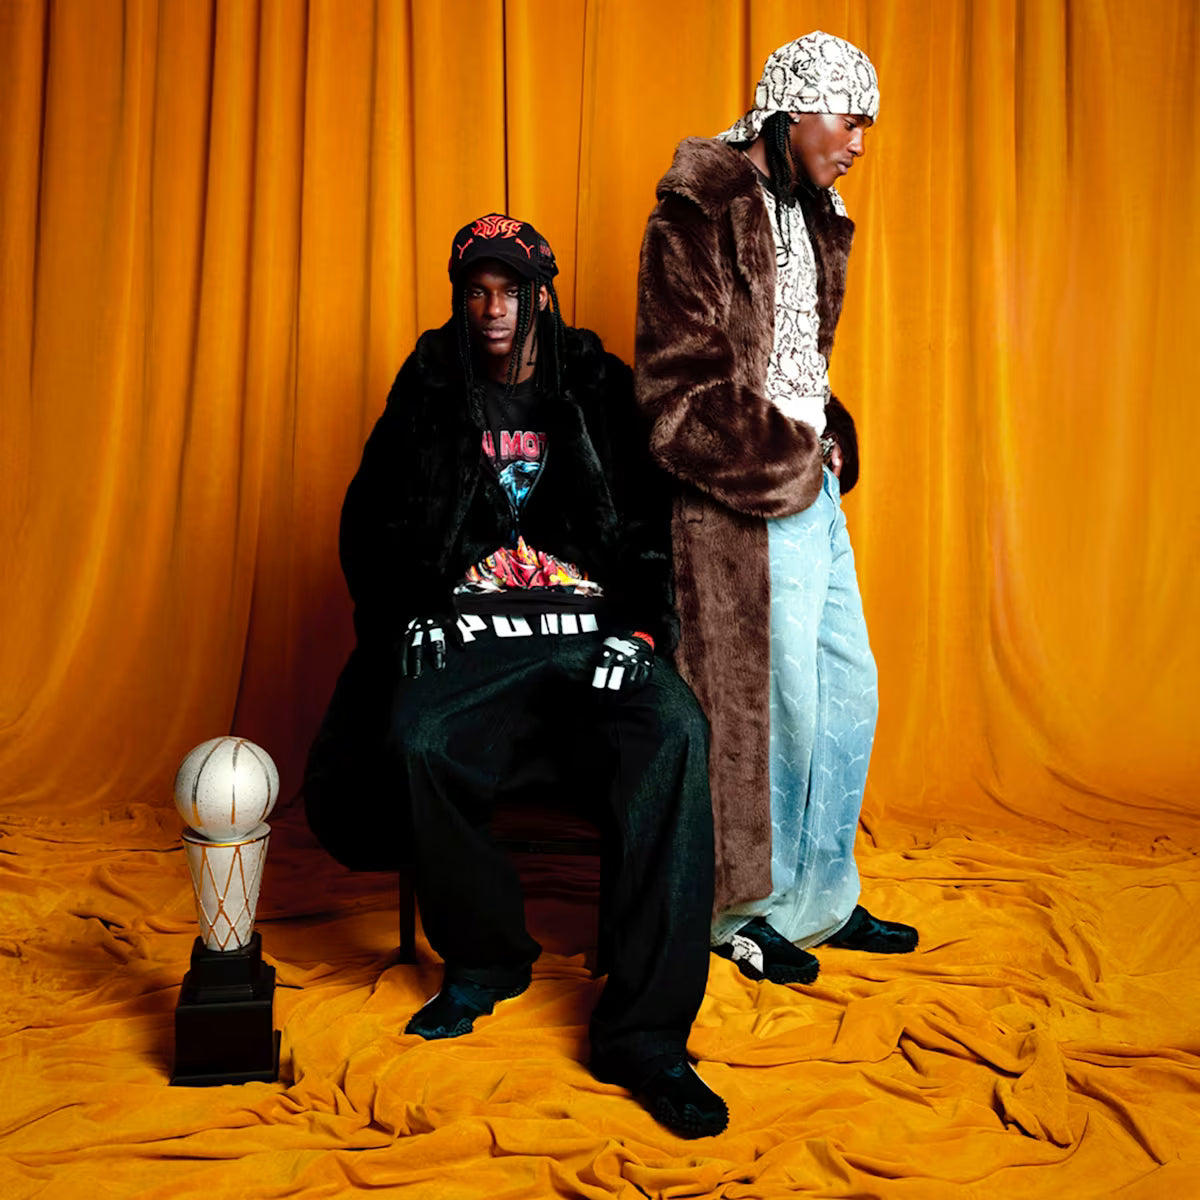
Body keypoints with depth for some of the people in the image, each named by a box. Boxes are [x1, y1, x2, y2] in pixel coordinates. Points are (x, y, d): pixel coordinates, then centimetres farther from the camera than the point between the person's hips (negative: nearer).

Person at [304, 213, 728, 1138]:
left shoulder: (603, 393, 14)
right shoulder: (426, 398, 15)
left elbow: (659, 530, 11)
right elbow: (371, 530, 17)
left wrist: (640, 628, -5)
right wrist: (409, 617, 1)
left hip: (590, 631, 0)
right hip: (468, 634, 0)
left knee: (677, 731, -32)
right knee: (418, 740, -33)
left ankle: (645, 1034, -26)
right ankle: (484, 960, -5)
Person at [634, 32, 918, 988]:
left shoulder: (811, 216, 16)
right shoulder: (698, 216, -11)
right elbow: (679, 390, -16)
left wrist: (830, 436, 5)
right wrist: (788, 461, -11)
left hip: (812, 489, 9)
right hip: (746, 504, -9)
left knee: (849, 693, 13)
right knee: (773, 709, -1)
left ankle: (818, 897, 29)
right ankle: (744, 913, 20)